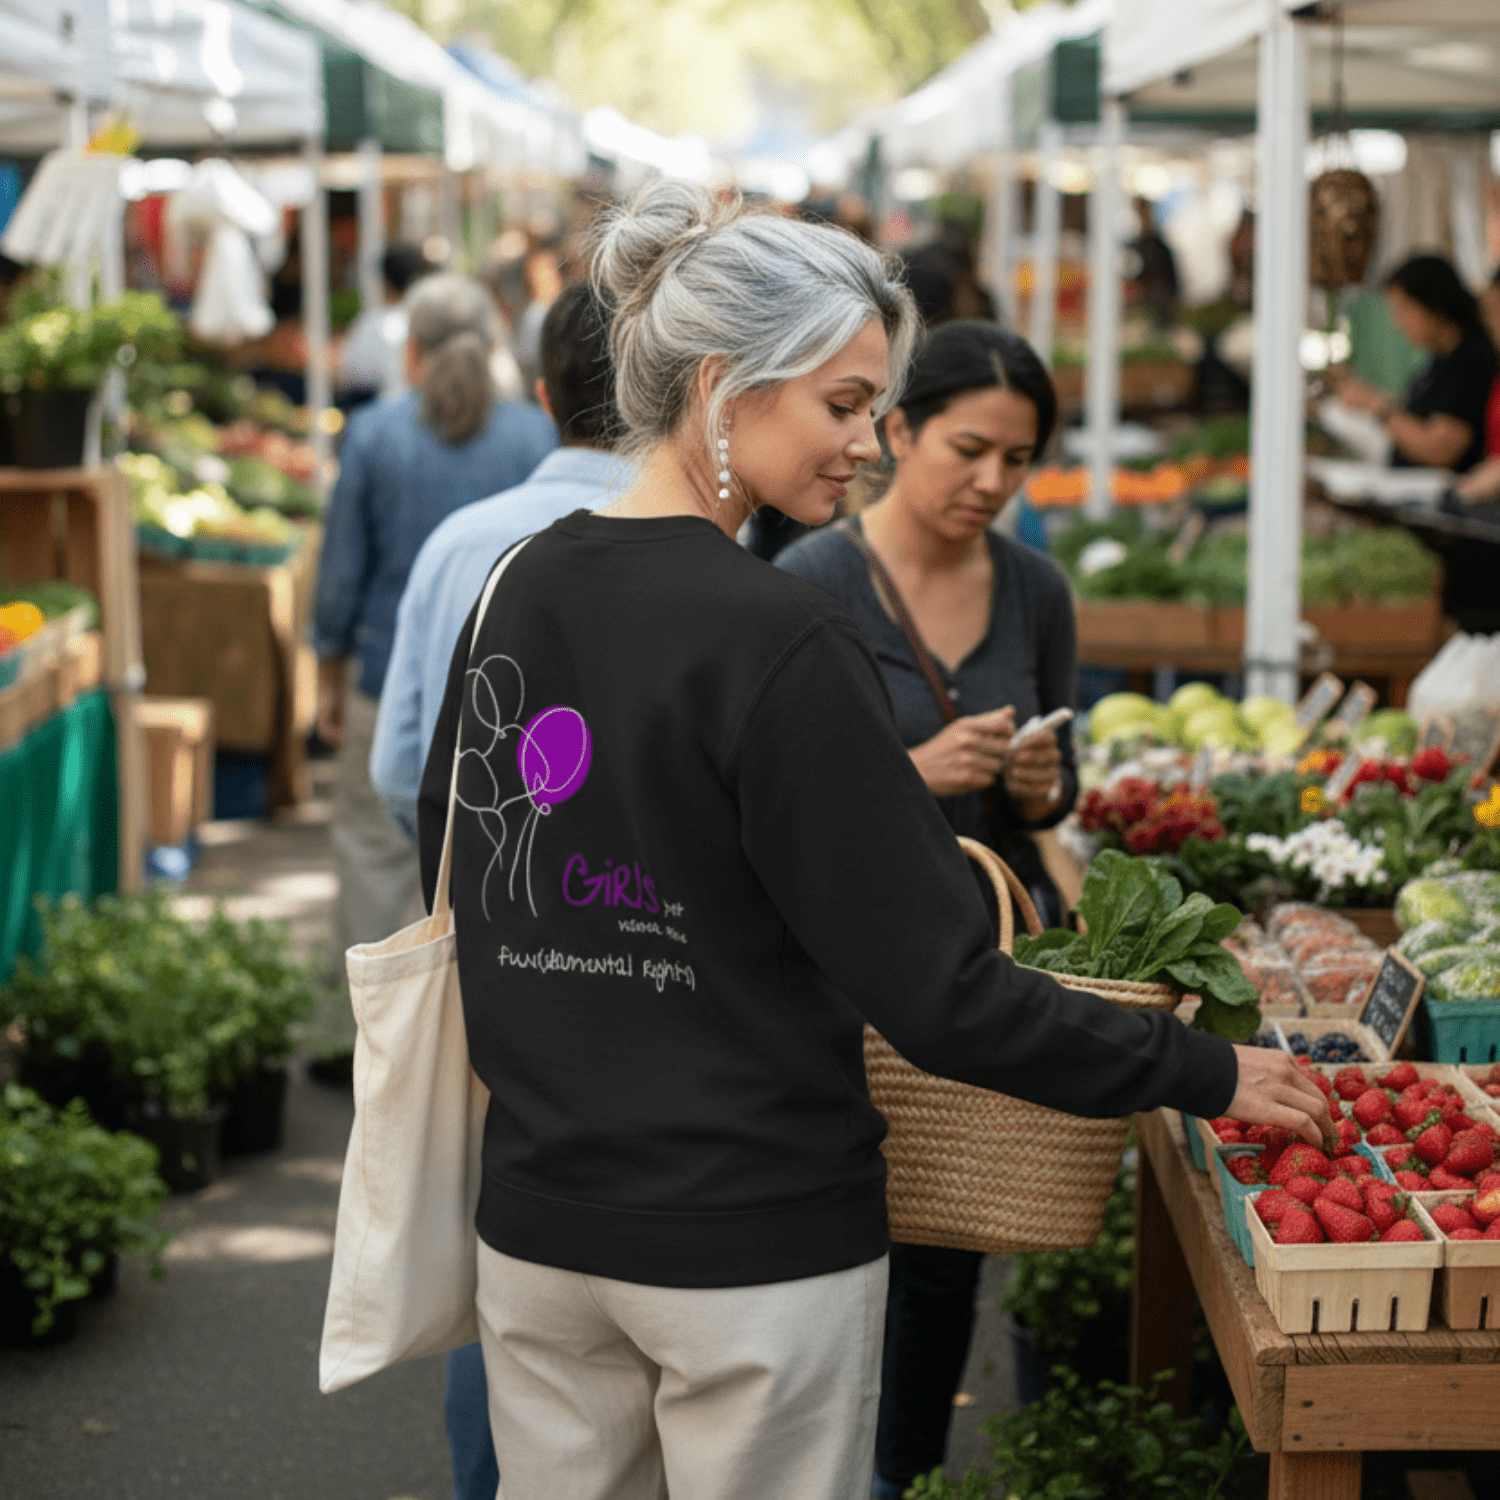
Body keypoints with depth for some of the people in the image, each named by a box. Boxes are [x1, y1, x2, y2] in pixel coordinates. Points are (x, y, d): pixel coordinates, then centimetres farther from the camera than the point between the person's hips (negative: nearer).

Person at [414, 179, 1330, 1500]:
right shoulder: (778, 641, -19)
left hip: (539, 1224, 7)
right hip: (754, 1242, -6)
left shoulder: (519, 590, 2)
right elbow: (939, 993, -20)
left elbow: (454, 869, 14)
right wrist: (1204, 1072, -11)